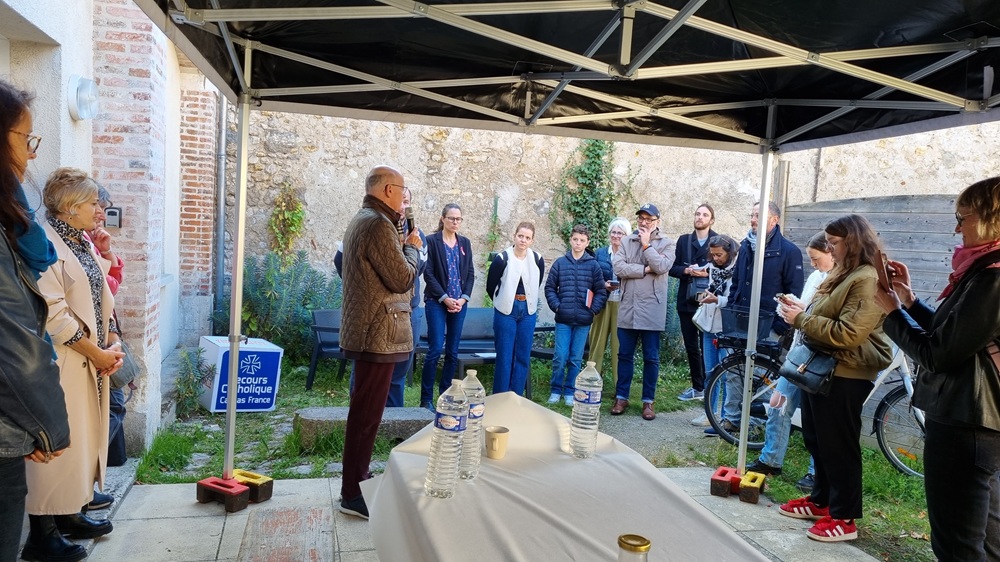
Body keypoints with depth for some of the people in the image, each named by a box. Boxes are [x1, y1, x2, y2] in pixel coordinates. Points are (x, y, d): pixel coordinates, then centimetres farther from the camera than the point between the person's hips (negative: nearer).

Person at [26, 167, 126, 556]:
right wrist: (96, 353, -15)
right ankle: (41, 535, 12)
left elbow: (101, 299, 16)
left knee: (84, 437, 16)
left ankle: (71, 514, 29)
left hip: (92, 360, 9)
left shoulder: (83, 243, 12)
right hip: (60, 363, -9)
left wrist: (112, 343, 2)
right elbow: (52, 313, -21)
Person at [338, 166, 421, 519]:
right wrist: (412, 248, -2)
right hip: (378, 334, -11)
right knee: (367, 413, -5)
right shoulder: (379, 225, -17)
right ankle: (353, 494, 3)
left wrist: (403, 246, 12)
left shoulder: (361, 220, 17)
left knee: (366, 409, 19)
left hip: (366, 331, 11)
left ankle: (358, 478, 31)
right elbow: (403, 279, -17)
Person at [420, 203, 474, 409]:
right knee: (435, 349, -9)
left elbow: (470, 273, 10)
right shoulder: (432, 241, -3)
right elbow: (428, 274, -8)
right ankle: (426, 399, 0)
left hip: (460, 303, 5)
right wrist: (445, 298, -13)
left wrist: (463, 298, -3)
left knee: (453, 352, 6)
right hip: (437, 302, -4)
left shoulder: (465, 243, 11)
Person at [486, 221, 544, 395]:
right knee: (504, 357, 0)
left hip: (528, 312, 3)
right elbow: (491, 287, 1)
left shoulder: (537, 260, -2)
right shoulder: (502, 259, -11)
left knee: (523, 357, 7)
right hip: (506, 312, -3)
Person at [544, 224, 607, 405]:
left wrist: (592, 310, -6)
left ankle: (570, 392, 19)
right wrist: (556, 306, -3)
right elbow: (550, 287, 7)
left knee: (576, 359, 7)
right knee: (560, 357, -1)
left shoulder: (593, 265, 2)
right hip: (563, 319, 0)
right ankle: (556, 390, 16)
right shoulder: (560, 263, 3)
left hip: (583, 320, 0)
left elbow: (601, 291, 3)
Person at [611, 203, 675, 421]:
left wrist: (646, 244, -8)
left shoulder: (666, 243, 2)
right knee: (625, 355, 9)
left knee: (651, 358, 4)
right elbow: (618, 267, -6)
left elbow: (662, 267, -15)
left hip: (652, 309, -2)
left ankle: (648, 401, 14)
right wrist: (644, 269, -11)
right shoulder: (627, 241, 8)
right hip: (628, 307, 2)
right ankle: (621, 397, 19)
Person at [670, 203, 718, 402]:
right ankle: (697, 387, 21)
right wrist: (687, 270, -13)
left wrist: (708, 273, -21)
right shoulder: (684, 240, 11)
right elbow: (673, 268, 6)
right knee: (690, 346, 10)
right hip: (686, 301, 4)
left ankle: (708, 387, 10)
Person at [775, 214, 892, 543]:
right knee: (816, 441, 18)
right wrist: (800, 311, 3)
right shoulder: (842, 275, 14)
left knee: (838, 445, 0)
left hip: (845, 375, -10)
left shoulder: (867, 280, -18)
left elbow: (848, 333, -26)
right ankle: (821, 500, 32)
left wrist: (800, 319, -20)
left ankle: (844, 517, 12)